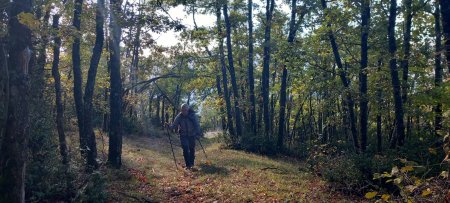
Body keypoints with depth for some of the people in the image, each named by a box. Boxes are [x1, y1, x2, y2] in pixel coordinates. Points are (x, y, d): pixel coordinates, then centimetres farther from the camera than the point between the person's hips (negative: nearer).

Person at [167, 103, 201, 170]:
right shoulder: (179, 116, -9)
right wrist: (169, 126, -31)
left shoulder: (192, 115, -12)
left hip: (192, 135, 0)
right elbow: (174, 124, -10)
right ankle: (188, 165, -7)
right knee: (185, 149, -12)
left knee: (192, 149, 9)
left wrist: (198, 132, -24)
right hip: (183, 135, 0)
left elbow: (197, 125, -11)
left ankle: (191, 163, 27)